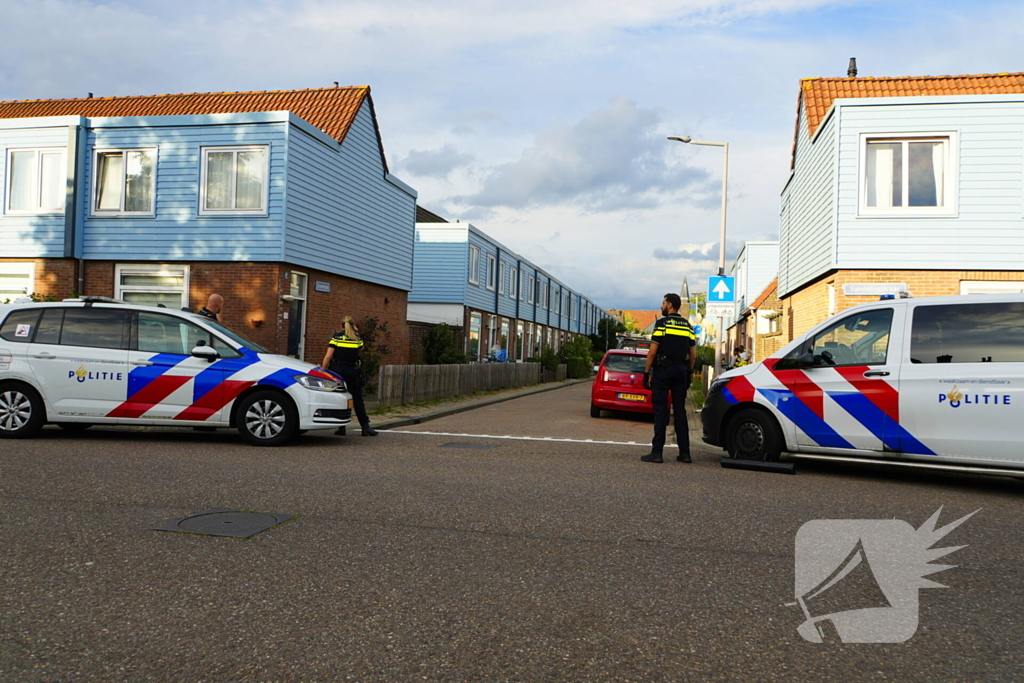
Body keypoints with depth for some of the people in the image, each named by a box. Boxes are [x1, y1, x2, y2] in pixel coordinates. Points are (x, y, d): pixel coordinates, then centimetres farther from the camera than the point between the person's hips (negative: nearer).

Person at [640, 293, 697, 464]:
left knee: (660, 411, -5)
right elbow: (693, 355, 11)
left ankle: (657, 452, -6)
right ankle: (684, 453, 9)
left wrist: (646, 372, -5)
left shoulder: (662, 323, -6)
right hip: (681, 372, 5)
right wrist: (688, 373, 19)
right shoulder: (687, 326, 12)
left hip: (663, 371, -5)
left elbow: (652, 351, -10)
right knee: (680, 411, 9)